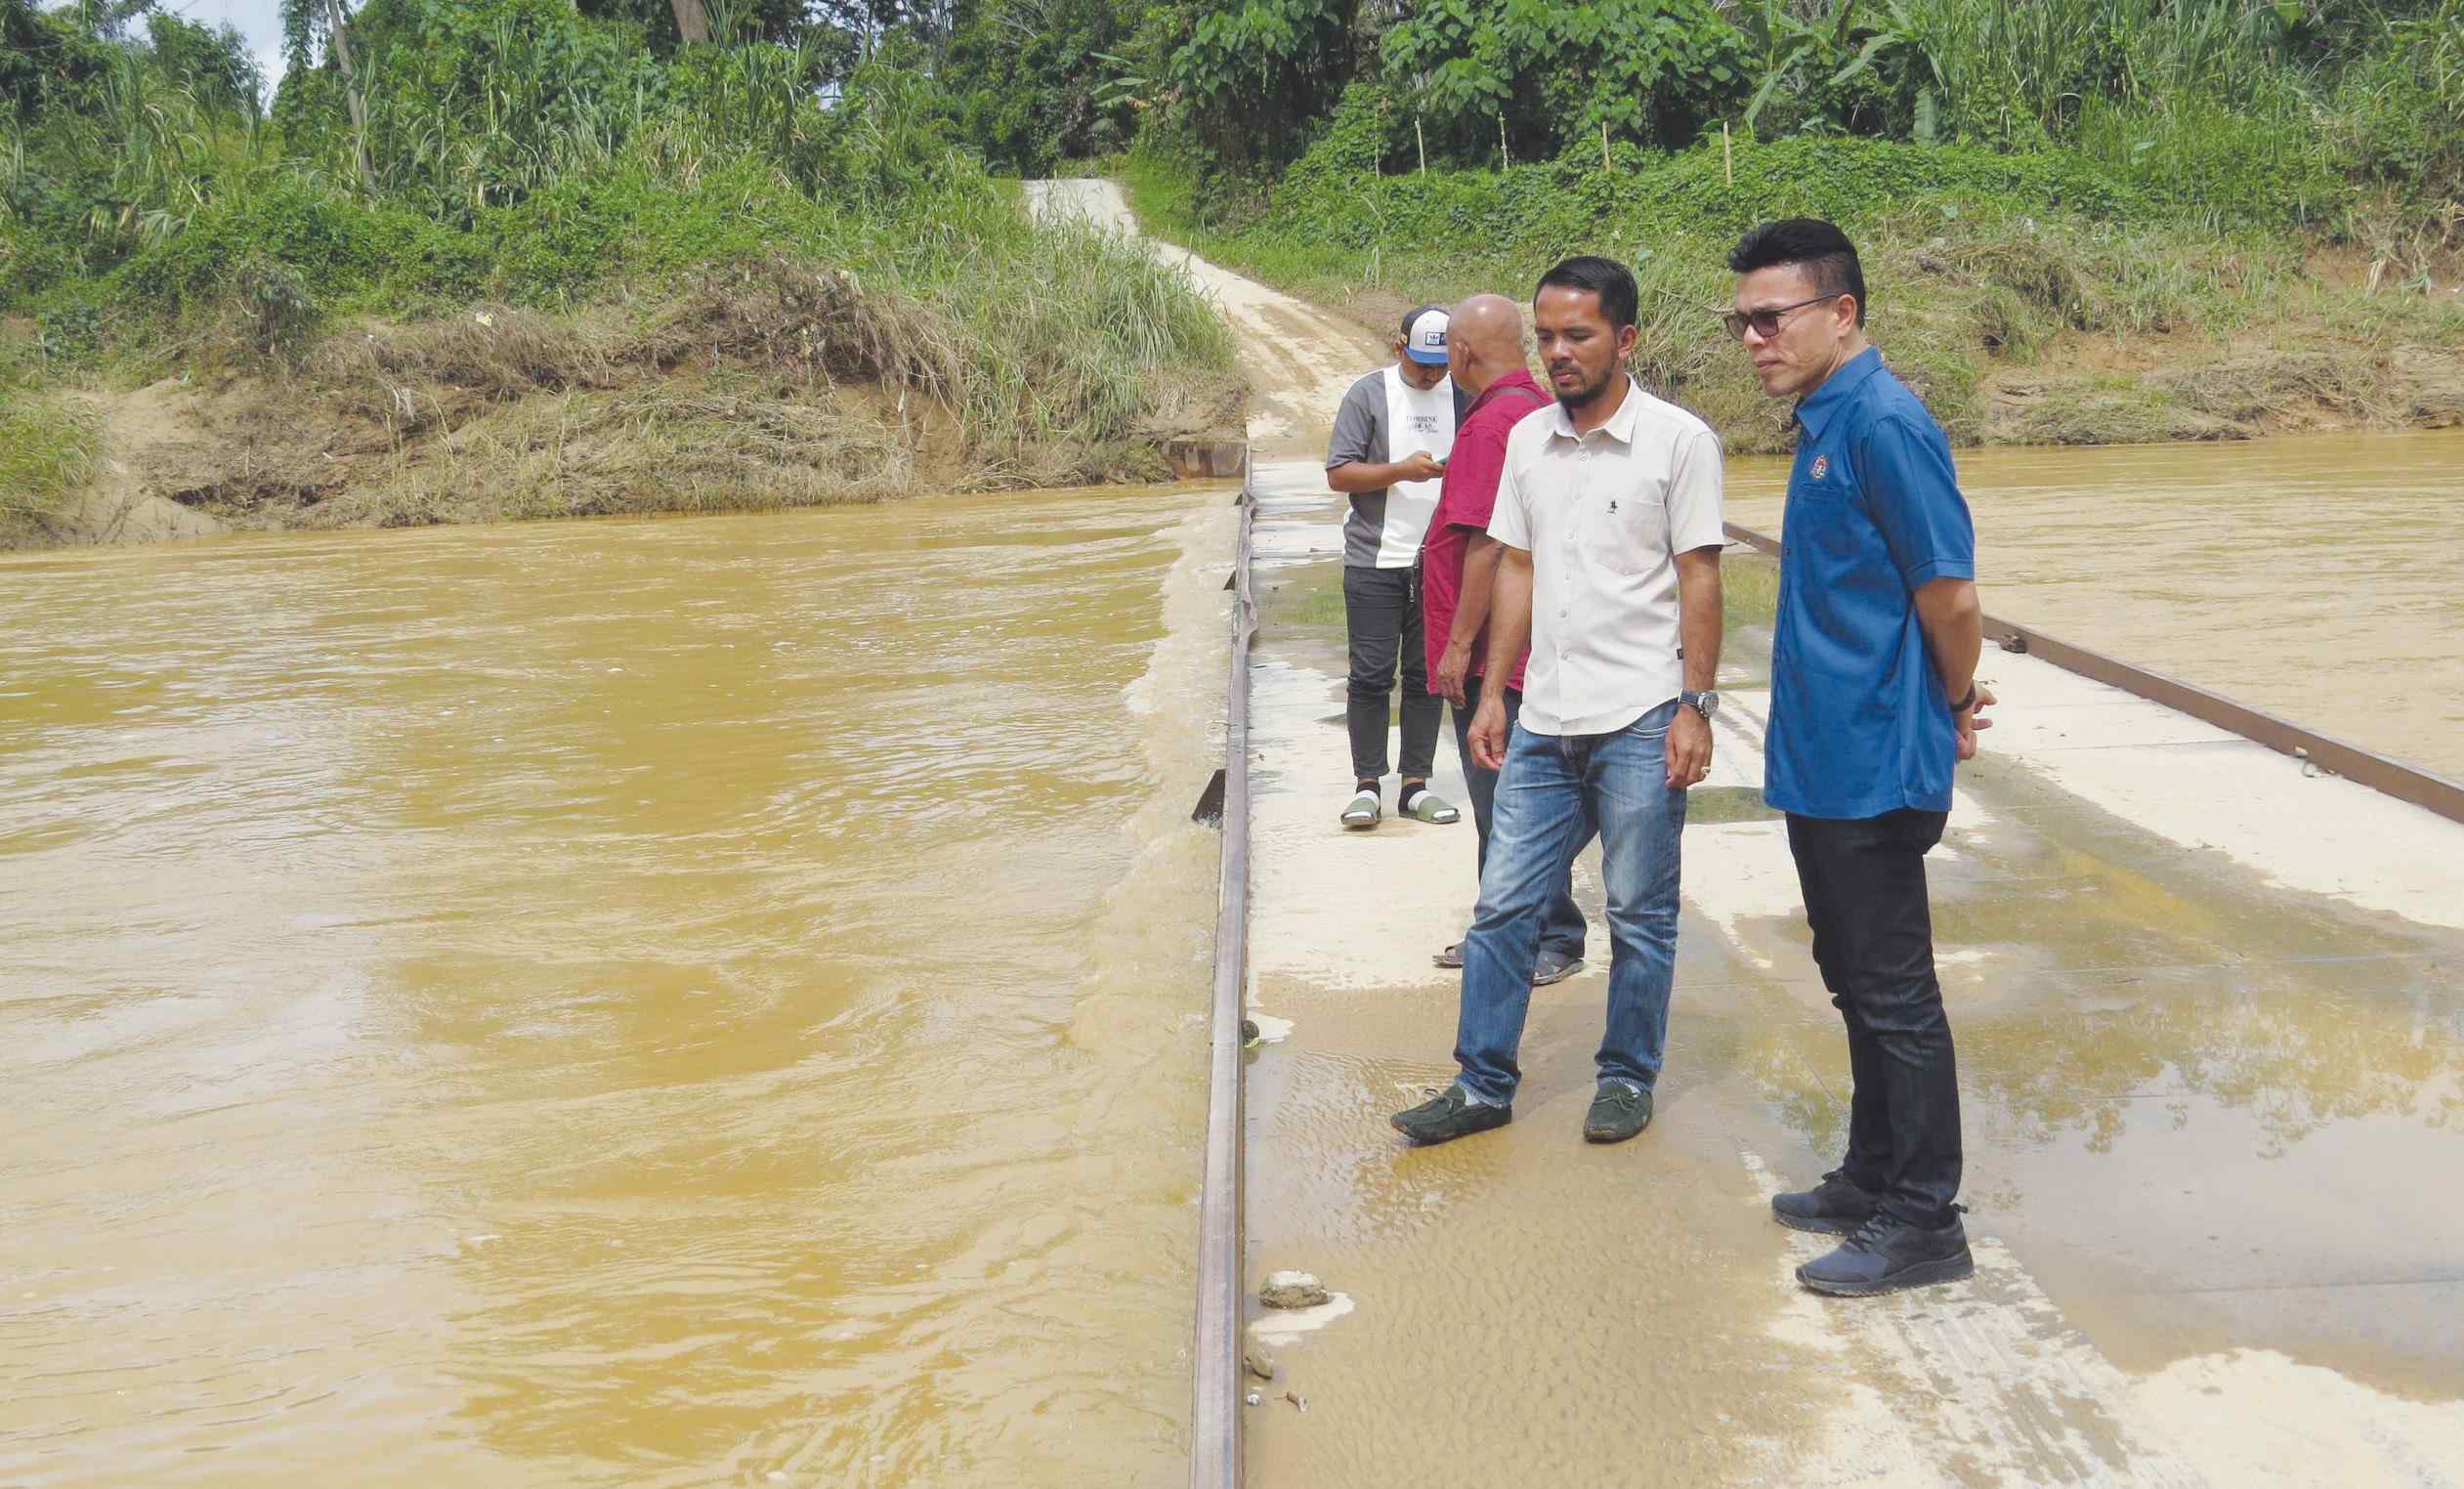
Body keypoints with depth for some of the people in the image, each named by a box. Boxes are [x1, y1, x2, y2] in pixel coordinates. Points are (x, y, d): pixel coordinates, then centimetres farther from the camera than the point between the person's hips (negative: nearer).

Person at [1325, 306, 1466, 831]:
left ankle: (1416, 785, 14)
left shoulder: (1461, 396, 9)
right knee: (1371, 675, -1)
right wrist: (1402, 471, -18)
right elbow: (1338, 473, -6)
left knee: (1427, 675, 7)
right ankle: (1367, 785, 7)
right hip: (1376, 561, -3)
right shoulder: (1369, 394, -2)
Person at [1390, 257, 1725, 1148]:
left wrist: (1695, 706, -11)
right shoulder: (1526, 441, 9)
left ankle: (1628, 1079, 23)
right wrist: (1493, 693, 10)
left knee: (1639, 915, 7)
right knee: (1503, 906, 7)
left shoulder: (1678, 440, -6)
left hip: (1640, 721, -5)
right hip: (1545, 720, 5)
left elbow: (1699, 579, -6)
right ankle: (1483, 1086, 17)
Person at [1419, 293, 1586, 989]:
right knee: (1502, 798, 17)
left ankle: (1553, 940, 6)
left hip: (1493, 652, -10)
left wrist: (1459, 644, -19)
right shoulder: (1543, 411, 13)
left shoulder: (1490, 425, -18)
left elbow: (1487, 546, -23)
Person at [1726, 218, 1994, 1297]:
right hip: (1820, 758, 10)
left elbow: (1950, 593, -19)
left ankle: (1923, 1225, 14)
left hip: (1872, 766, -9)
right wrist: (1948, 705, 13)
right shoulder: (1823, 422, 11)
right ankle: (1875, 1179, 33)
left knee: (1894, 994, 1)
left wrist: (1954, 707, -3)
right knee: (1856, 984, 19)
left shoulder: (1884, 425, -18)